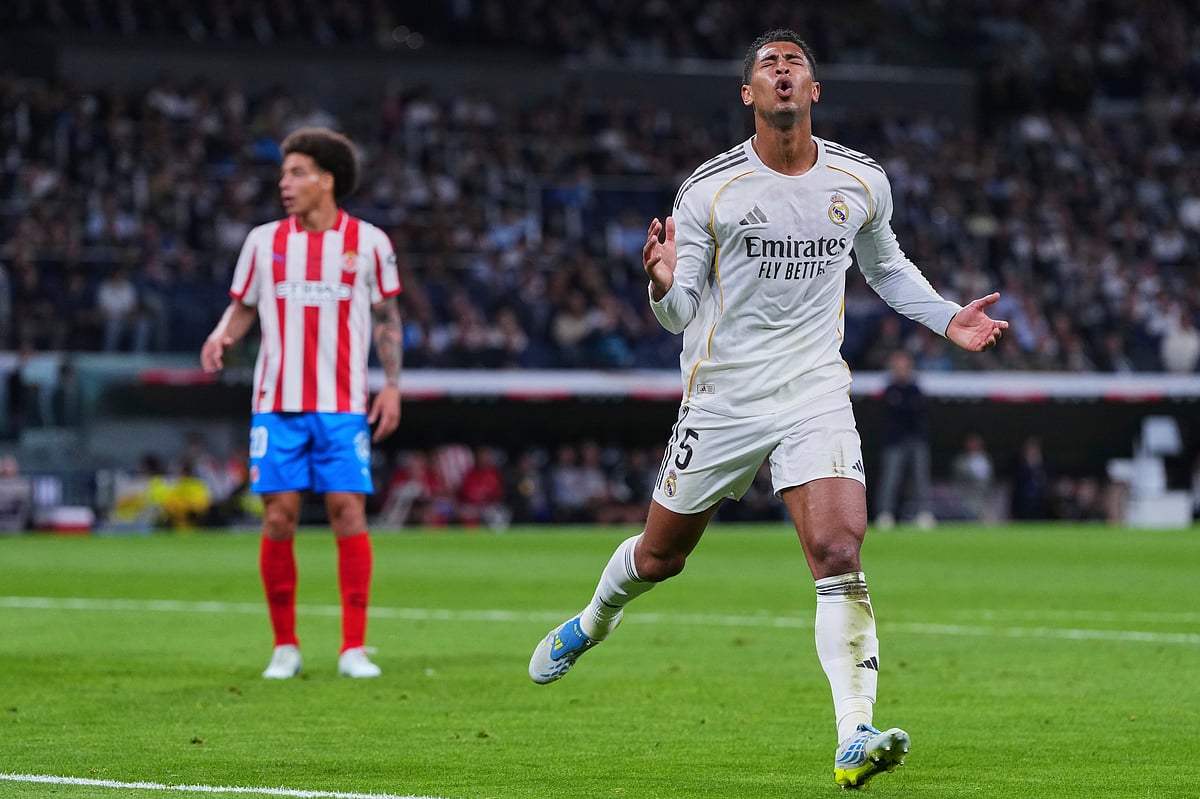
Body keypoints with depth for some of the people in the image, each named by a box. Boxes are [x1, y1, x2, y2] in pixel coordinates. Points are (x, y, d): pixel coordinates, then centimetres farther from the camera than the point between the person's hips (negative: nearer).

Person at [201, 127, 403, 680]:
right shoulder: (264, 241, 7)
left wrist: (392, 385, 0)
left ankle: (354, 649, -4)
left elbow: (387, 317, 8)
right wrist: (222, 334, -9)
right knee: (278, 516, -3)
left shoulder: (368, 242, 3)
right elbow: (243, 307, 13)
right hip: (278, 402, 2)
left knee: (348, 512, -8)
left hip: (343, 405, -1)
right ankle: (285, 646, 8)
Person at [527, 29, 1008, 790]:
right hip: (722, 398, -1)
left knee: (841, 556, -19)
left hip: (816, 395, 1)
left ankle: (855, 740, -22)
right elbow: (680, 316, -4)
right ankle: (592, 623, 48)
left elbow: (886, 267, 23)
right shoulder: (708, 190, -7)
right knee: (659, 556, 14)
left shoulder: (862, 181, 2)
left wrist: (948, 318, 9)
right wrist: (665, 287, -27)